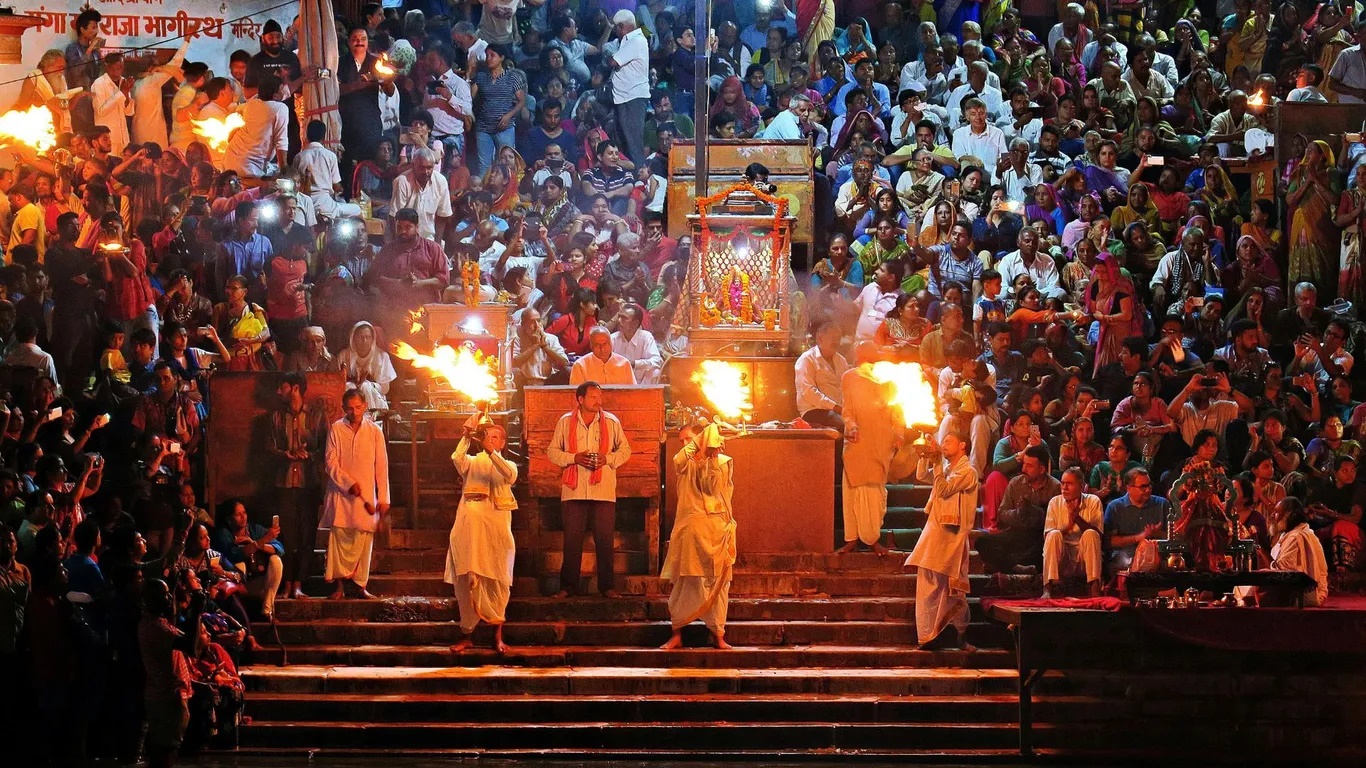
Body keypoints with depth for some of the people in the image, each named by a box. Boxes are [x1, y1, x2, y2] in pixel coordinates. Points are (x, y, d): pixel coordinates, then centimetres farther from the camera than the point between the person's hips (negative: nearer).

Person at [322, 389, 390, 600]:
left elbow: (381, 466, 4)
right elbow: (331, 463, -1)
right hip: (340, 493, 0)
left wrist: (383, 498, 1)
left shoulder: (374, 431, 3)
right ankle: (339, 586, 1)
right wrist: (349, 483, -14)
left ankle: (360, 585, 6)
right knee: (339, 538, -3)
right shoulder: (335, 429, 2)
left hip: (366, 495, 0)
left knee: (363, 540, -1)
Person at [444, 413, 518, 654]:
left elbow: (509, 475, -12)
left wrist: (491, 452, -24)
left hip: (496, 530, 0)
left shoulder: (508, 466, 14)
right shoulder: (472, 463, 14)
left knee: (497, 581, -2)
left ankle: (497, 636, 2)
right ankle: (467, 635, 2)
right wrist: (467, 437, -24)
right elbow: (457, 459, -11)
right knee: (467, 581, -2)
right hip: (469, 528, 0)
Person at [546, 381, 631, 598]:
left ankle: (606, 586, 10)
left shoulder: (612, 422, 6)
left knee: (605, 539, 1)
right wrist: (574, 458, -10)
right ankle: (568, 586, 8)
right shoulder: (565, 422, 5)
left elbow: (625, 450, 11)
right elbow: (552, 452, 7)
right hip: (574, 490, 0)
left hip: (604, 490, 0)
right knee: (572, 539, 1)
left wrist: (608, 458, -9)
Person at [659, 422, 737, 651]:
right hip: (690, 527, 1)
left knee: (717, 581, -1)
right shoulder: (685, 461, 13)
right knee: (684, 580, -2)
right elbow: (679, 460, -12)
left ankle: (718, 634, 3)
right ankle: (677, 634, 0)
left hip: (716, 527, -1)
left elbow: (712, 488, -6)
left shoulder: (723, 462, 7)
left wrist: (711, 459, -9)